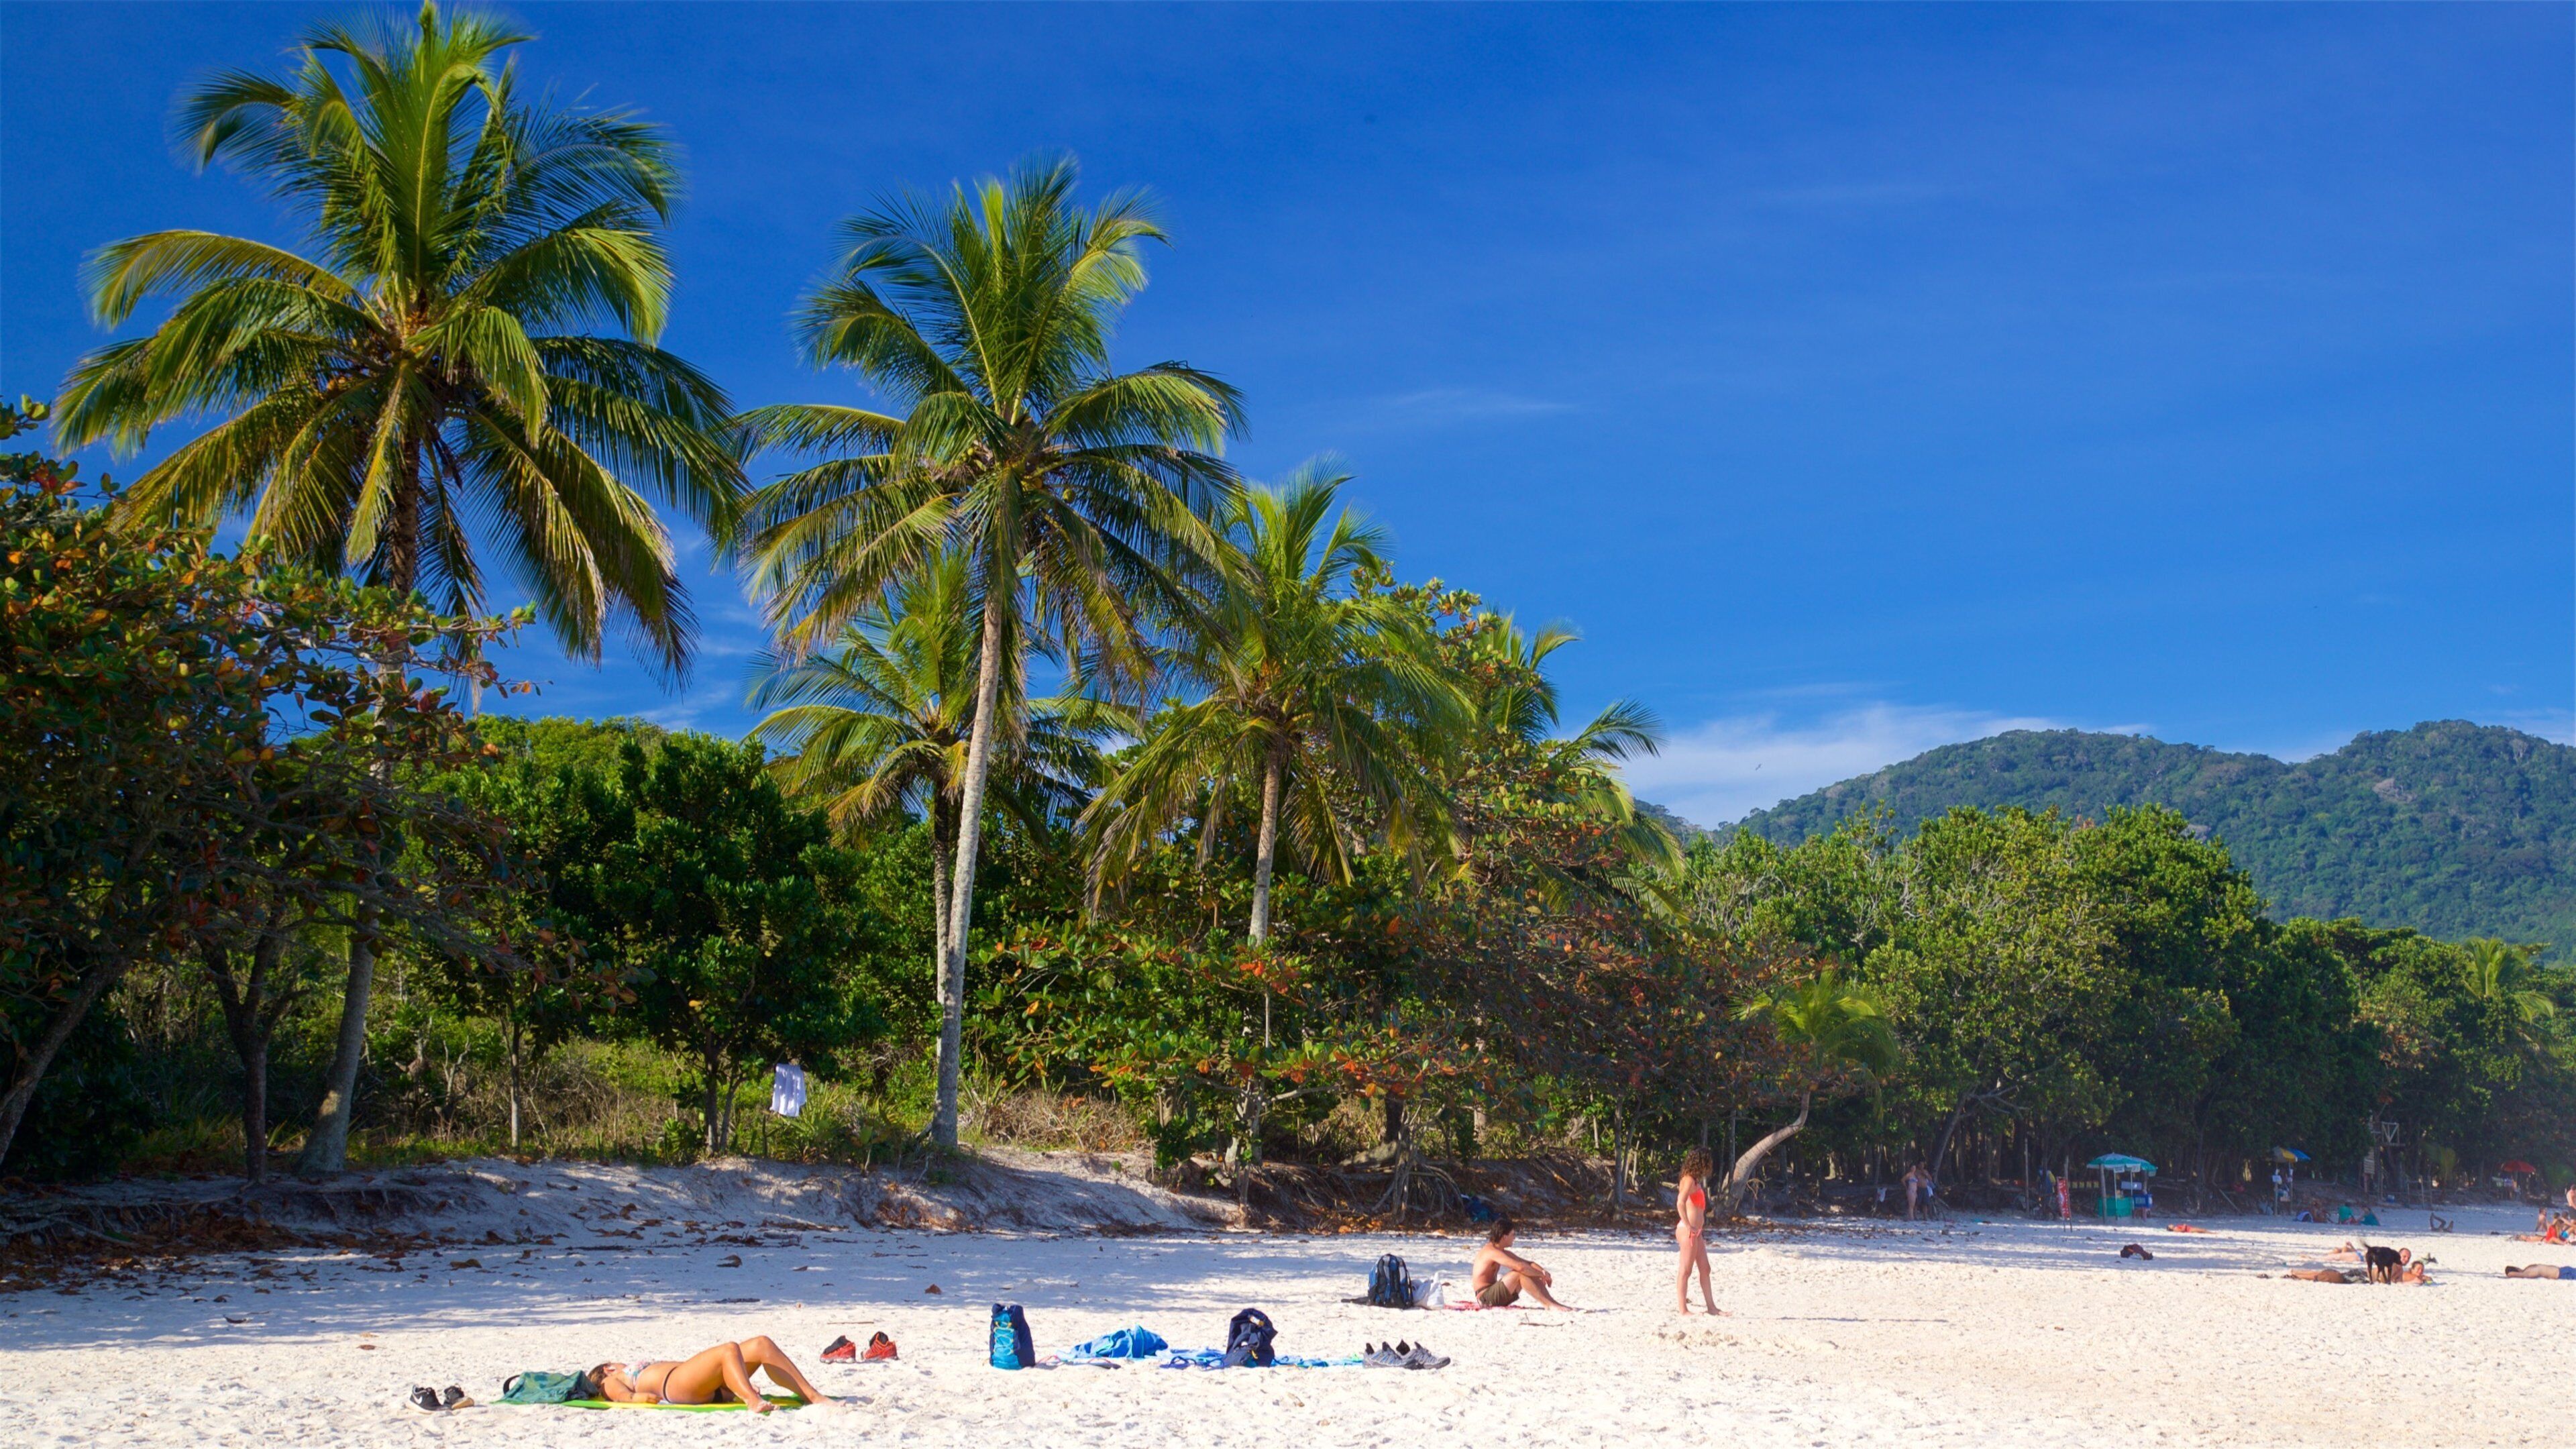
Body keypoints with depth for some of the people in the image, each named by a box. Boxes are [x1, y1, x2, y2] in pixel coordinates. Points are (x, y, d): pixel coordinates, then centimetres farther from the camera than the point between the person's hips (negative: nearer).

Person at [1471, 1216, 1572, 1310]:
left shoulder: (1503, 1252, 15)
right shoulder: (1492, 1252, -18)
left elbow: (1528, 1263, 15)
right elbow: (1519, 1267, -29)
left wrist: (1543, 1272, -5)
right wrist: (1542, 1275, -18)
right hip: (1485, 1297, -10)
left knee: (1531, 1274, 1)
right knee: (1519, 1273, -25)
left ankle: (1553, 1303, -9)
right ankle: (1549, 1304, -25)